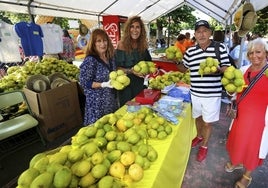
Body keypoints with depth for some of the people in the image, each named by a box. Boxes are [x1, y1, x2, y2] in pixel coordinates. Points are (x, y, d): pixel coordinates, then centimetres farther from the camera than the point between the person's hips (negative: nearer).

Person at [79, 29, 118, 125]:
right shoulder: (90, 60, -15)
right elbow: (84, 82, -15)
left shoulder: (110, 57, 6)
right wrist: (104, 84, -23)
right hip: (97, 102, -7)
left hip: (111, 100, 7)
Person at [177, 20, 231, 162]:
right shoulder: (190, 51, 2)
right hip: (195, 93, 3)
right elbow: (183, 68, 12)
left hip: (212, 93, -3)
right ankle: (199, 136, 50)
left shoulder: (220, 47, -6)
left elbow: (227, 68, -3)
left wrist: (218, 69, -25)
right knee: (197, 117, 22)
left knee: (207, 122, 10)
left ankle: (204, 146, 34)